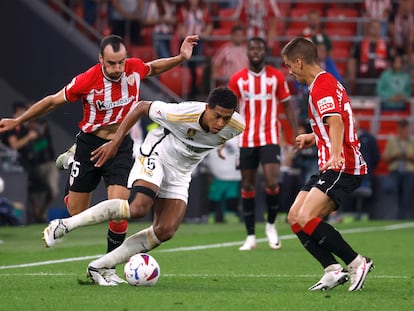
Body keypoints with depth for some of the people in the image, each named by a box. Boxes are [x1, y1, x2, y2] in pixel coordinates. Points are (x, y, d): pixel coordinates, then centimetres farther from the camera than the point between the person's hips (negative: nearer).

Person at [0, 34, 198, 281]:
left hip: (121, 147, 1)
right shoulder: (86, 81, -20)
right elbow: (53, 102, -4)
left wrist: (181, 58, 3)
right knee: (76, 213, 7)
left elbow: (152, 68, 15)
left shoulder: (135, 68, -12)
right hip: (90, 143, -1)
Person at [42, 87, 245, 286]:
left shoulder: (236, 127, -20)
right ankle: (64, 225, -20)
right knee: (138, 208, -30)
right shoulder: (181, 114, -30)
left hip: (179, 175, 5)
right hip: (156, 156, -5)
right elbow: (142, 107, -14)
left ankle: (99, 267, -4)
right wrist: (115, 141, -14)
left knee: (165, 232, -10)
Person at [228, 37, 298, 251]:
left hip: (270, 138, -1)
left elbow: (287, 107, 7)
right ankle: (250, 236, 11)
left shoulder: (276, 77, 1)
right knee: (247, 186, 4)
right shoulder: (237, 79, 2)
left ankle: (271, 225, 9)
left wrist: (296, 134, 0)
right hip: (246, 140, 1)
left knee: (272, 183, -15)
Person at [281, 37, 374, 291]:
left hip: (343, 167, -11)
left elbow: (336, 121, -31)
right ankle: (333, 270, 0)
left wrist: (336, 154, -46)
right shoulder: (326, 82, 19)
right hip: (332, 166, 11)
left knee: (306, 218, -21)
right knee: (295, 217, 5)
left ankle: (357, 263, -13)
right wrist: (313, 137, 46)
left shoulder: (322, 86, -14)